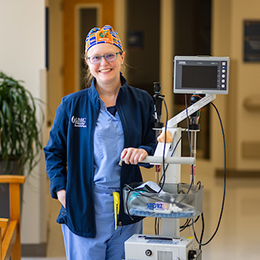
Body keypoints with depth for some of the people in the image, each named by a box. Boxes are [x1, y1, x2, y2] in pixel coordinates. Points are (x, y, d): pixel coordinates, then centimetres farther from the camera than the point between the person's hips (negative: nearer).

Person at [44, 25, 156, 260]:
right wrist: (61, 189, -3)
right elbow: (54, 152, 11)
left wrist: (143, 152, -13)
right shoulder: (71, 105, 3)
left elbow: (157, 146, 10)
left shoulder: (142, 102, 5)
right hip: (82, 210, -1)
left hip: (127, 211, 2)